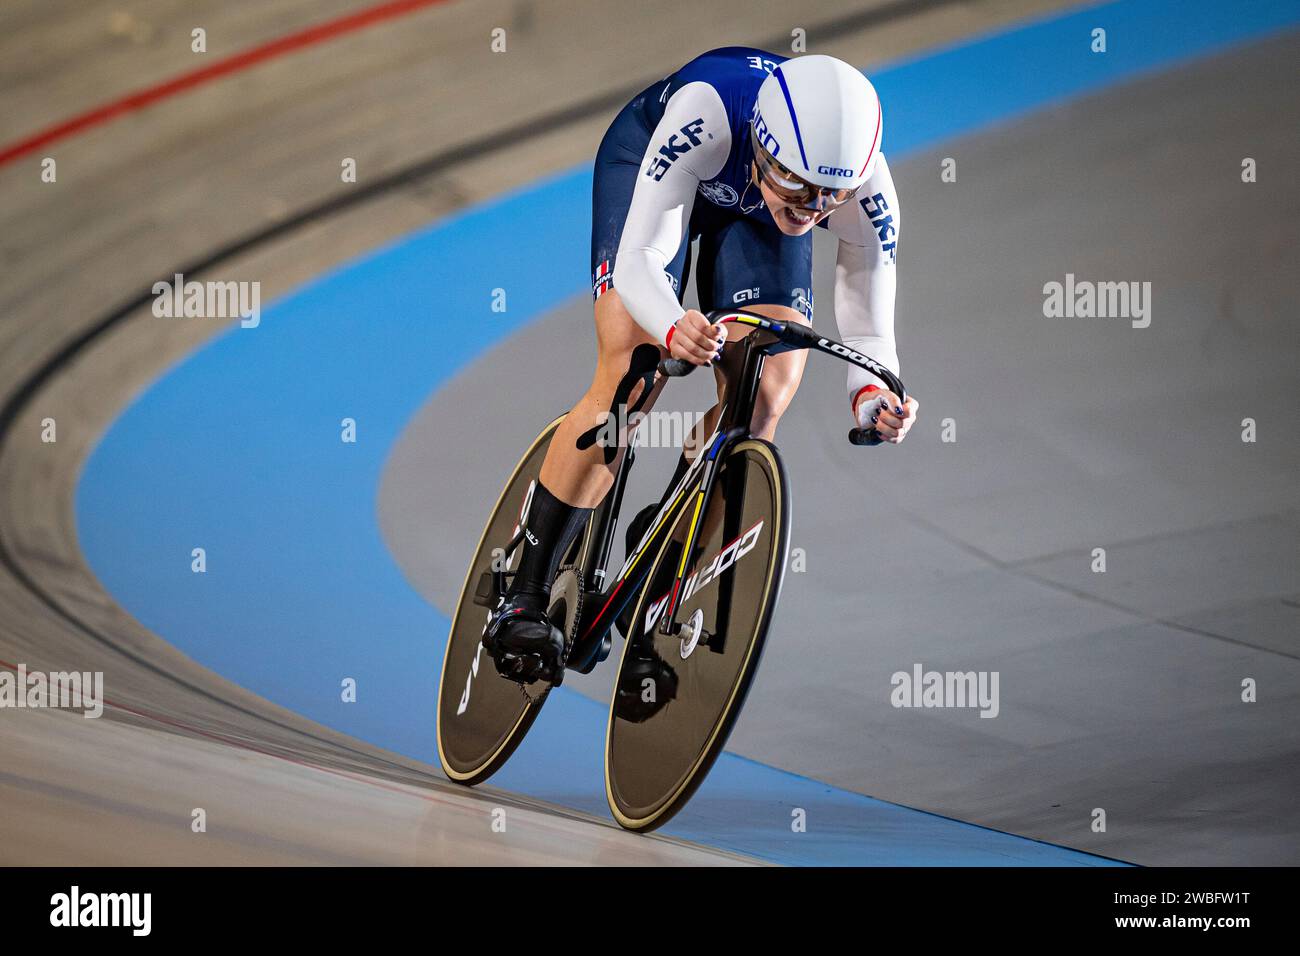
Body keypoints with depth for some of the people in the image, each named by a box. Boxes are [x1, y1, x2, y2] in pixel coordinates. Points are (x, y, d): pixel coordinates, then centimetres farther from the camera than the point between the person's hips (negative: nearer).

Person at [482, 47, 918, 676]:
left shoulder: (866, 191, -34)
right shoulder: (707, 111, -44)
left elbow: (868, 332, -23)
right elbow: (636, 258, -41)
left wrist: (872, 395, -46)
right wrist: (673, 328, -63)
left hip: (750, 209, 3)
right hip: (649, 158, -3)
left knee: (765, 398, -16)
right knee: (632, 384, -20)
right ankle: (522, 600, -12)